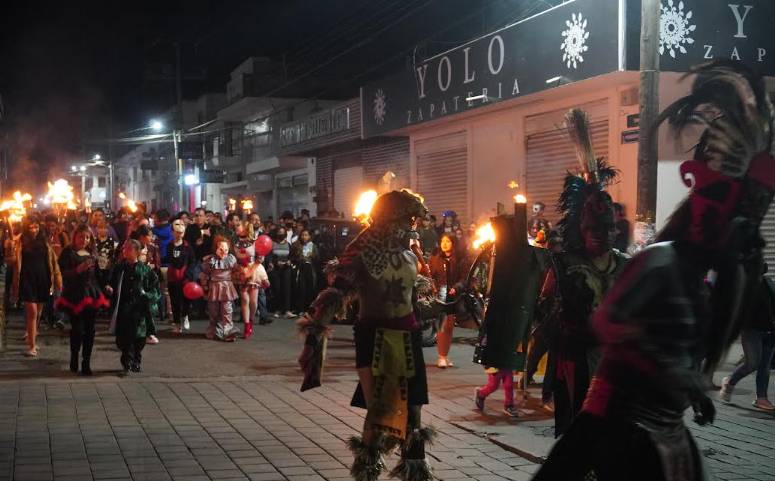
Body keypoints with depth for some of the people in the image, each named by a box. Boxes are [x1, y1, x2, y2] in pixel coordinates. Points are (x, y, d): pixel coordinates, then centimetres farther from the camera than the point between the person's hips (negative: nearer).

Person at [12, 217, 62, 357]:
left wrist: (56, 279, 1)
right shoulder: (21, 242, 0)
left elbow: (52, 261, 6)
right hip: (27, 279, -4)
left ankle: (32, 337, 31)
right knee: (32, 312, -10)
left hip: (42, 280, 4)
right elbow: (17, 263, -3)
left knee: (38, 313, 13)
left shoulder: (44, 242, 8)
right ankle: (32, 346, -8)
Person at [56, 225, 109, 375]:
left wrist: (105, 285, 12)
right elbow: (64, 274, -9)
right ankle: (74, 360, 11)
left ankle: (86, 363, 9)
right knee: (77, 329, -9)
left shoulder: (92, 253, 15)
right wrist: (79, 269, -24)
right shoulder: (68, 252, -1)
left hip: (91, 294, 5)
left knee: (89, 329, 2)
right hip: (74, 295, -5)